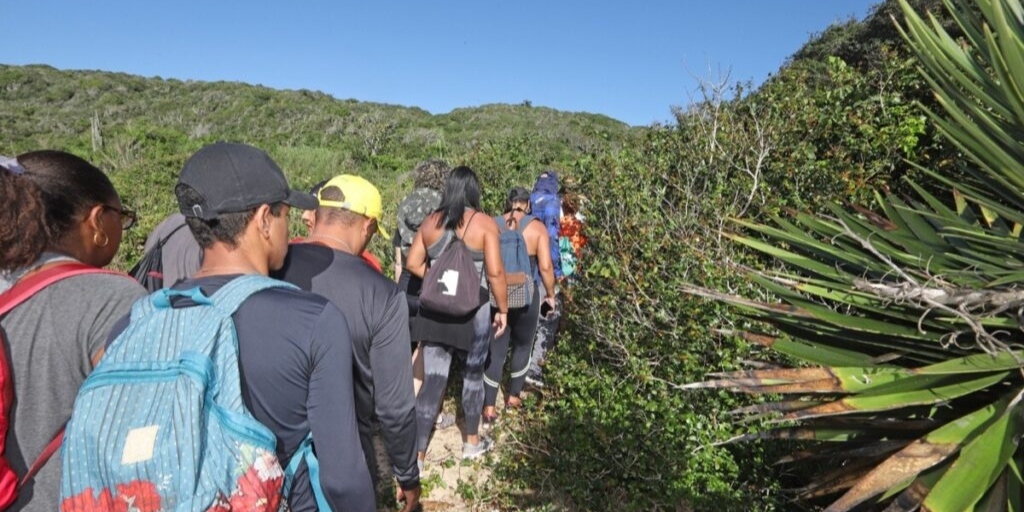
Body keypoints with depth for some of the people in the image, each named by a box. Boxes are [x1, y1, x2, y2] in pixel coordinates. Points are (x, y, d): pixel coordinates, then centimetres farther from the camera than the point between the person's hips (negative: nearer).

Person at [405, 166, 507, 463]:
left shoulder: (430, 222, 4)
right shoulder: (484, 224, -9)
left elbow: (412, 264, 6)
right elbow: (495, 272, -14)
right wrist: (503, 309, -4)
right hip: (473, 310, -3)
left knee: (433, 379, 7)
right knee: (473, 375, 16)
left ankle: (417, 453, 8)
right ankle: (472, 443, 33)